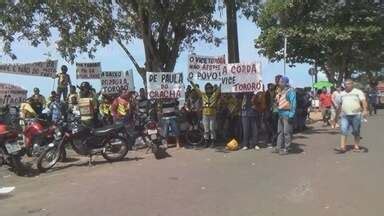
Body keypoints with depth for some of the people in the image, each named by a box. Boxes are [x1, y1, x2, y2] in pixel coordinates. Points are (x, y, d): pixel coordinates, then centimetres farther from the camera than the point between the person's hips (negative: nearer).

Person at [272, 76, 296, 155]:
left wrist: (291, 115, -20)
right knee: (280, 132, 13)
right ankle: (279, 147, 22)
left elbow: (293, 103, -16)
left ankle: (286, 148, 5)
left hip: (287, 114, -9)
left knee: (287, 132, -3)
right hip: (281, 114, 9)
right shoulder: (281, 92, 14)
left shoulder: (290, 91, -11)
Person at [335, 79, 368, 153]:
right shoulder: (342, 94, 14)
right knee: (343, 131, -7)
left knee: (356, 132, 7)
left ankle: (356, 146, 19)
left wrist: (365, 110, -28)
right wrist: (337, 115, 21)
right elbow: (339, 105, 20)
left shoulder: (358, 92, 1)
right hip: (345, 116, 3)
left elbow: (363, 101, -11)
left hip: (356, 115, -3)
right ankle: (342, 147, -10)